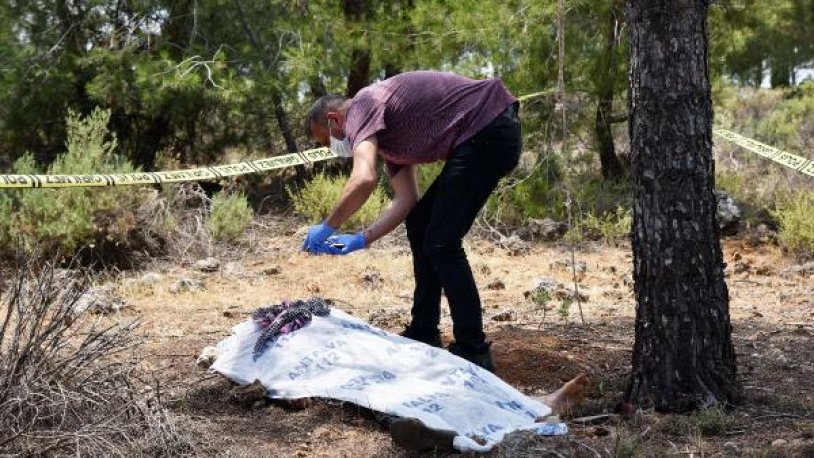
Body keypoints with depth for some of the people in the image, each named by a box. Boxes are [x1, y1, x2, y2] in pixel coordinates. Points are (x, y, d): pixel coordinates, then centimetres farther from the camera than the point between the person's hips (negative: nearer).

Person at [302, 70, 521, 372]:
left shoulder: (362, 108, -8)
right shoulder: (383, 132, 21)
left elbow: (364, 180, -24)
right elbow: (405, 200, 15)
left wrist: (327, 229, -11)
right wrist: (361, 240, 10)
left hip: (489, 130, -11)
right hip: (477, 139, 11)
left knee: (441, 243, -9)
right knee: (419, 224, 16)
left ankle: (473, 352, -5)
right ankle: (424, 334, 23)